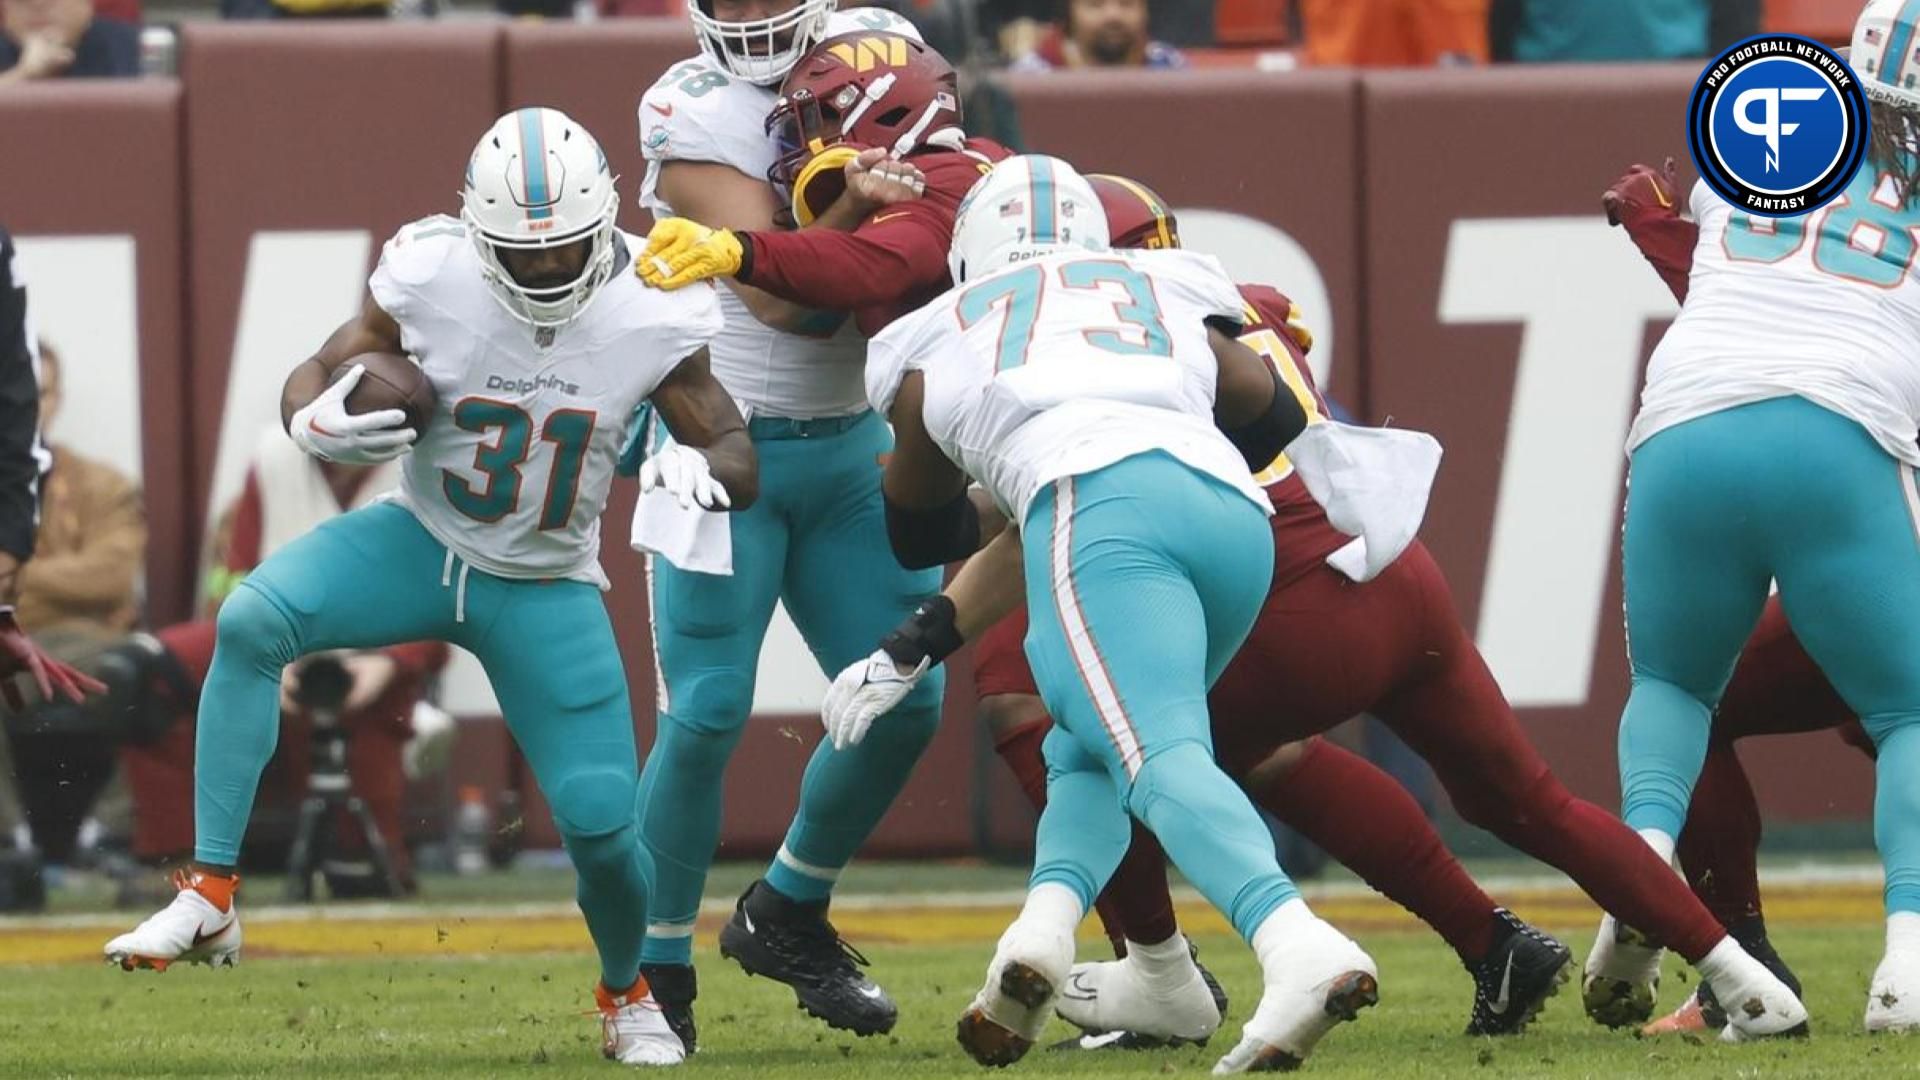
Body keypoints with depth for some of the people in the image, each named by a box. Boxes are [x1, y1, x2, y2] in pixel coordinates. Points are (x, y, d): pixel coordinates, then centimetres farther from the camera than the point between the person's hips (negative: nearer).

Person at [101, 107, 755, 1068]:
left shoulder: (653, 315, -17)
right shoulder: (429, 280, -18)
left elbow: (740, 455, -9)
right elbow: (312, 378, -5)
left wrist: (700, 467, -34)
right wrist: (319, 423, -31)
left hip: (544, 589, 0)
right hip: (421, 545, 0)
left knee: (602, 823, -6)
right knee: (251, 620, -29)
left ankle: (626, 995, 29)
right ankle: (209, 899, -23)